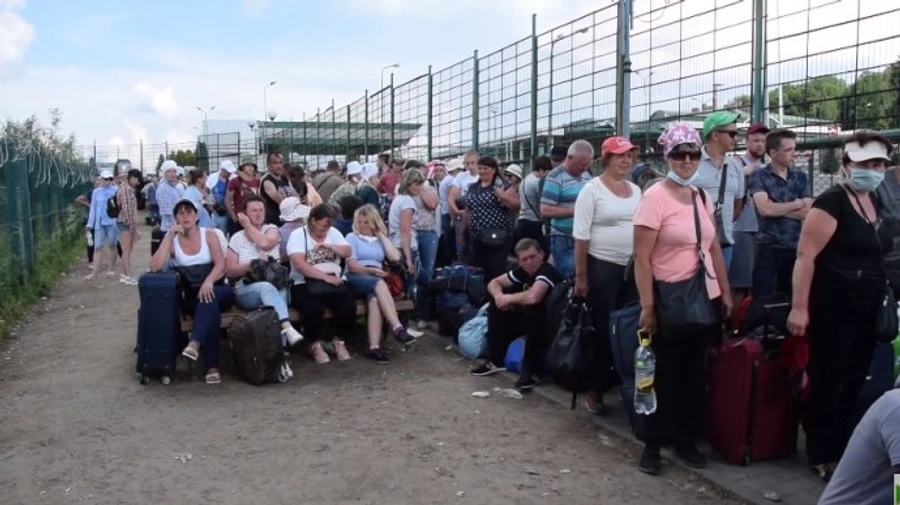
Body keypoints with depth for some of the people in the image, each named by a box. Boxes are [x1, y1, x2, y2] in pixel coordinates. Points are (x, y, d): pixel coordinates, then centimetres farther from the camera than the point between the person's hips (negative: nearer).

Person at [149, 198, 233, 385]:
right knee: (211, 308, -34)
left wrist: (208, 281, -29)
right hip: (191, 297, 0)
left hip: (216, 290, 0)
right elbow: (155, 267, -12)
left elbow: (221, 263, -9)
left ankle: (195, 343, -49)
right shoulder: (172, 241, 4)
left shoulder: (209, 235, 4)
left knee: (209, 299, -37)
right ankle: (211, 366, -36)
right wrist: (169, 236, -13)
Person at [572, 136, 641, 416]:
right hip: (602, 267, -5)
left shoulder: (636, 190, 10)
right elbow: (581, 235, -11)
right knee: (603, 330, 2)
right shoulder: (592, 189, -8)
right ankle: (594, 390, 14)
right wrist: (580, 276, -13)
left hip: (633, 268, 5)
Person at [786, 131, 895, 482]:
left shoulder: (876, 202, 11)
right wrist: (799, 308, -24)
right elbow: (805, 255, -20)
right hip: (833, 306, -8)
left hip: (867, 308, 8)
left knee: (854, 381, 15)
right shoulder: (831, 202, -14)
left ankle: (841, 448, 30)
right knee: (827, 381, 1)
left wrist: (883, 298, 18)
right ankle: (821, 455, 15)